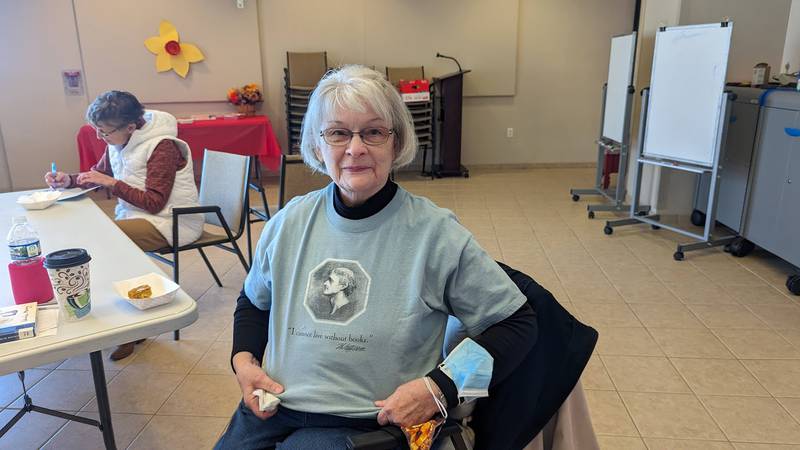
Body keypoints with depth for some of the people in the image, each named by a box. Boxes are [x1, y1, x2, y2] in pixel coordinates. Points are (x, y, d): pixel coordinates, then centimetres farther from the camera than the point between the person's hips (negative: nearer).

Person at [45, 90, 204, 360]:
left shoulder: (162, 147, -19)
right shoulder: (117, 142, 5)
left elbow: (154, 203, -21)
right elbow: (100, 172, 22)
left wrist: (112, 183, -19)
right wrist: (68, 180, 3)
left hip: (171, 222, -9)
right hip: (134, 215, 9)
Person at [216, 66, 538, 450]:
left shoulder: (435, 234, -15)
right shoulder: (289, 223, 0)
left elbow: (518, 324, -8)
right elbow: (253, 302, 19)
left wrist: (440, 387, -17)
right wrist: (243, 359, 0)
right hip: (270, 408, 4)